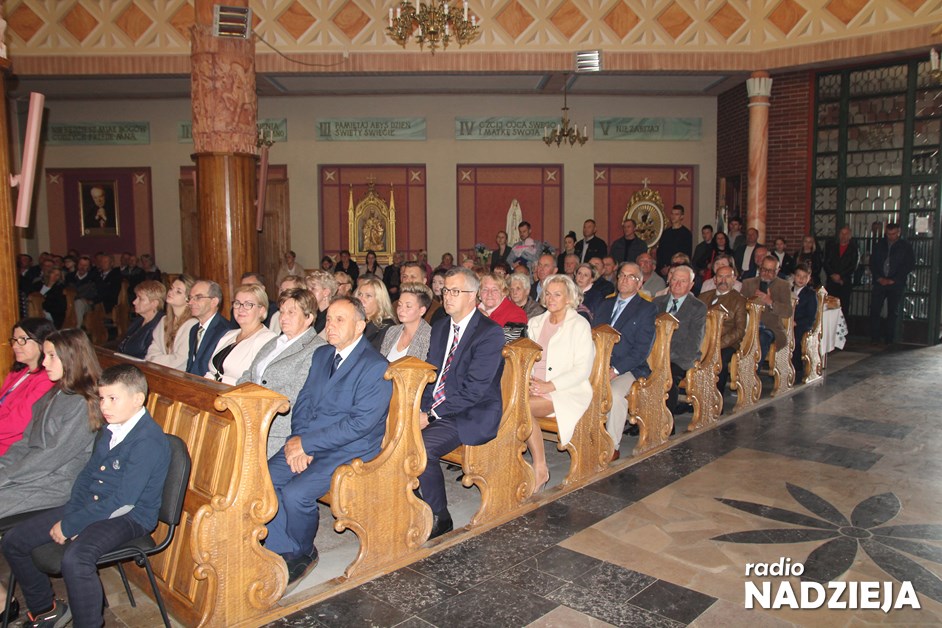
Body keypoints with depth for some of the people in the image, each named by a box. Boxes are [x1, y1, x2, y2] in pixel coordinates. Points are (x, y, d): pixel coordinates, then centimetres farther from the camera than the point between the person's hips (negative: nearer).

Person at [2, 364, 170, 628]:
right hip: (91, 505, 10)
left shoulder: (148, 440, -22)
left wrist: (70, 525, -17)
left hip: (129, 517, -9)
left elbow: (124, 501, -24)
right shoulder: (113, 429, 7)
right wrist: (69, 515, -4)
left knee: (75, 559, -36)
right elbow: (86, 475, 13)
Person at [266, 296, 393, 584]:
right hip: (306, 442, 7)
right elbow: (303, 401, 13)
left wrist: (306, 443, -19)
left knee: (295, 493, -25)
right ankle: (282, 551, 3)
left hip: (349, 450, -7)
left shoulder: (376, 368, -14)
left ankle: (303, 553, 6)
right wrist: (298, 440, -7)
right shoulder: (321, 355, 13)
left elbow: (360, 423, -20)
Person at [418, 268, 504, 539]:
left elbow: (474, 389, -19)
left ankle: (440, 518, -7)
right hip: (432, 409, 7)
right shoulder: (440, 327, 13)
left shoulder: (490, 333, -13)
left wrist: (432, 415, -19)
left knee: (421, 447, -27)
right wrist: (419, 409, -7)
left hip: (471, 416, -7)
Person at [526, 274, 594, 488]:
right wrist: (529, 379, -5)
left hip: (567, 391, -5)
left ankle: (540, 468, -20)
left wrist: (550, 385, -17)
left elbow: (582, 369, -8)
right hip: (536, 386, 5)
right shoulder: (535, 323, 18)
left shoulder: (579, 325, -1)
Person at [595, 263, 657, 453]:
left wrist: (615, 370, -17)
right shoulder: (606, 304, 21)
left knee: (614, 394, -34)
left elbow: (642, 349, -6)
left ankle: (613, 446, -17)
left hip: (628, 368, -4)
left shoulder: (647, 309, 3)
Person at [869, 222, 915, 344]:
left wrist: (893, 280, -8)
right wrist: (879, 278, -3)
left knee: (893, 312, 2)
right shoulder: (880, 245, 11)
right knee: (874, 309, -5)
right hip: (880, 283, 2)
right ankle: (874, 338, 1)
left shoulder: (906, 247, 3)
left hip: (896, 284, -2)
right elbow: (872, 262, 11)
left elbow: (910, 265, -2)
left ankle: (889, 339, 8)